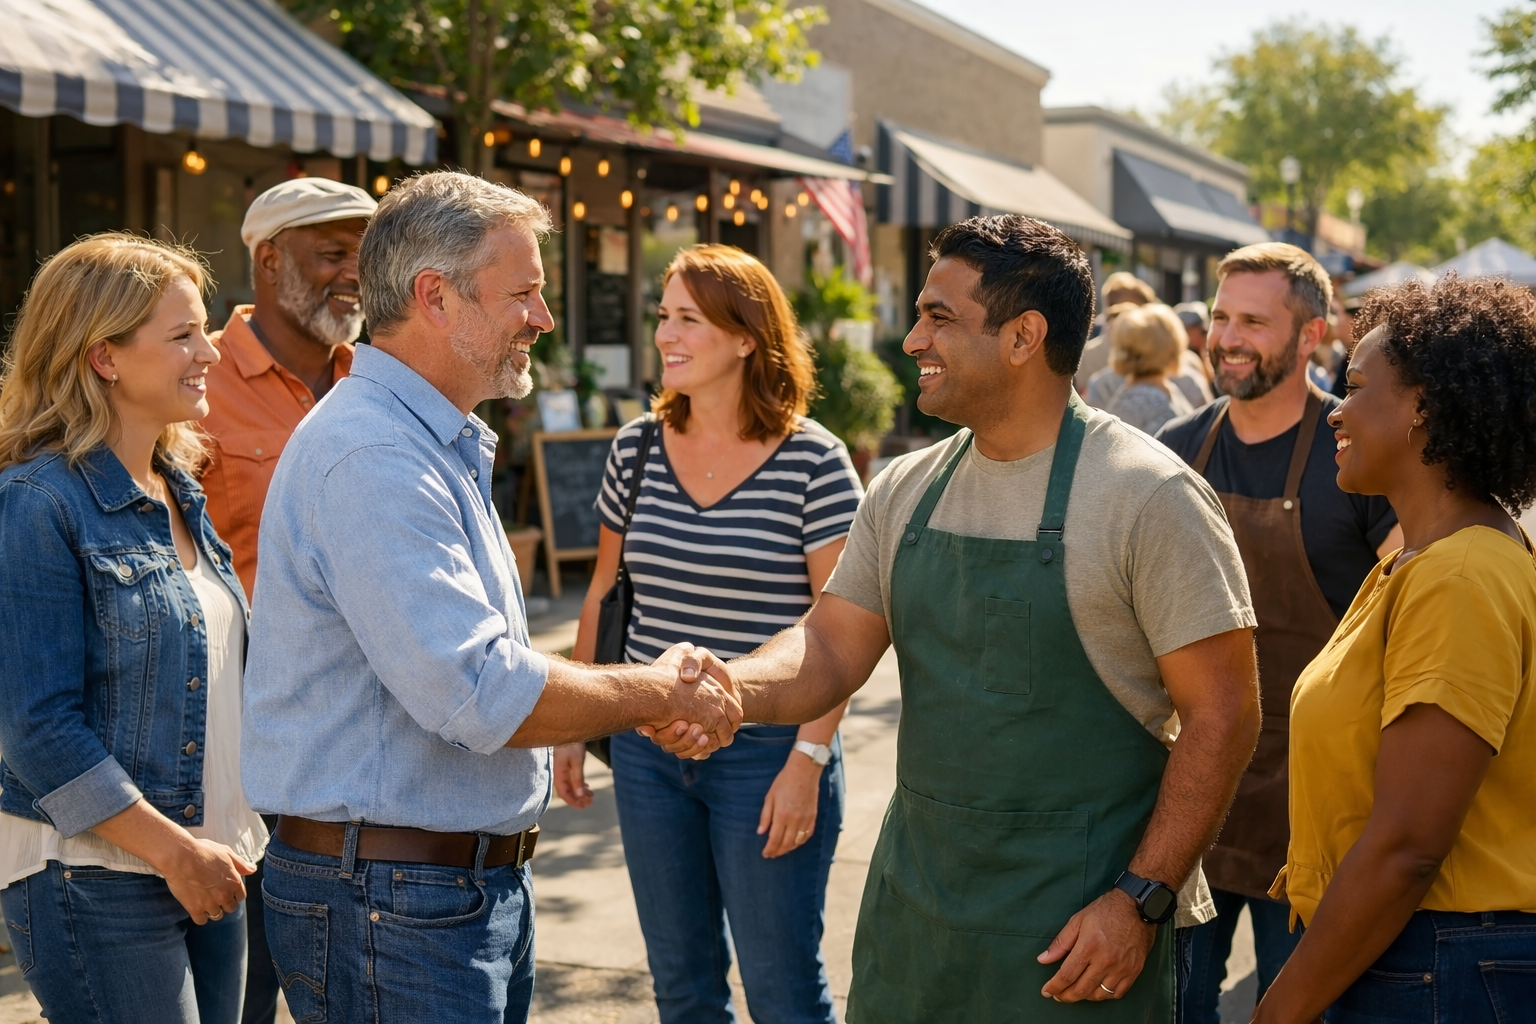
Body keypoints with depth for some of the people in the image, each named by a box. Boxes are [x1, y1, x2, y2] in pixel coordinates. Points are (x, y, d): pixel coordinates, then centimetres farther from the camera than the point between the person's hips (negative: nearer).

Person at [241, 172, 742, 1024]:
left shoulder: (444, 446, 14)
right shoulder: (369, 458, -20)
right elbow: (483, 696, -26)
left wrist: (645, 709, 6)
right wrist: (660, 691, -11)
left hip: (482, 884, 10)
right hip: (395, 900, -10)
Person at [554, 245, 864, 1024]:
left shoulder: (812, 461, -11)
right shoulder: (635, 449, 3)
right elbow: (604, 595, 13)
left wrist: (808, 760, -16)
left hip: (766, 754, -4)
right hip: (648, 747, 5)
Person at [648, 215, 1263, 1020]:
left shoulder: (1146, 494, -13)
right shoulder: (906, 490, 5)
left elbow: (1223, 712, -12)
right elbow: (833, 646, 5)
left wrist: (1142, 899, -16)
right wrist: (726, 689, -16)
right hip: (913, 898, 5)